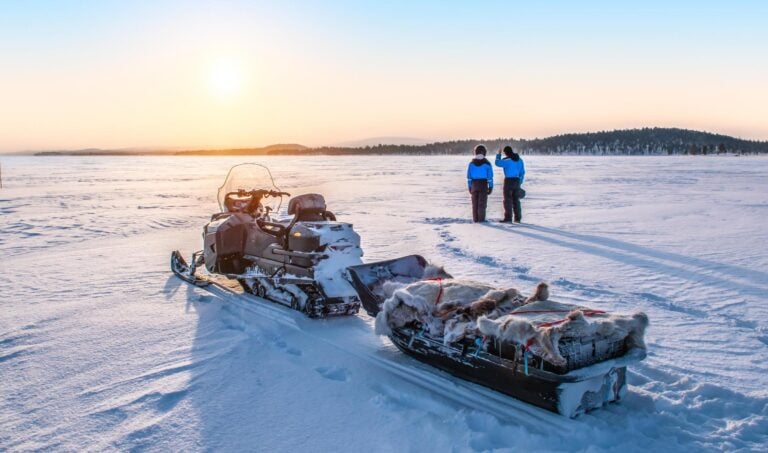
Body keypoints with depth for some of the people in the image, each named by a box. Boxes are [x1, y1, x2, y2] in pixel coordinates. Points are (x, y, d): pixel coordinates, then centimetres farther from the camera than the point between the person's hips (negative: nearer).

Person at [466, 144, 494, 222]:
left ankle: (475, 219, 9)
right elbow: (490, 176, -6)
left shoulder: (472, 163, 0)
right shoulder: (487, 163, -7)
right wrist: (490, 187, -1)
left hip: (474, 184, 2)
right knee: (482, 202, 0)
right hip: (483, 184, -2)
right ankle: (481, 219, -2)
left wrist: (469, 186, 9)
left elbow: (469, 176, 3)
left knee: (475, 202, 9)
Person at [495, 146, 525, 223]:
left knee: (508, 200, -1)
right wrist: (520, 183, 17)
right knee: (516, 200, 11)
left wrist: (498, 154, 13)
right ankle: (518, 218, 13)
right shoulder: (519, 160, 8)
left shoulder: (506, 160, -15)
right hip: (517, 181, 6)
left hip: (509, 181, -6)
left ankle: (508, 218, -3)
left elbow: (498, 163, -2)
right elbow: (522, 172, 11)